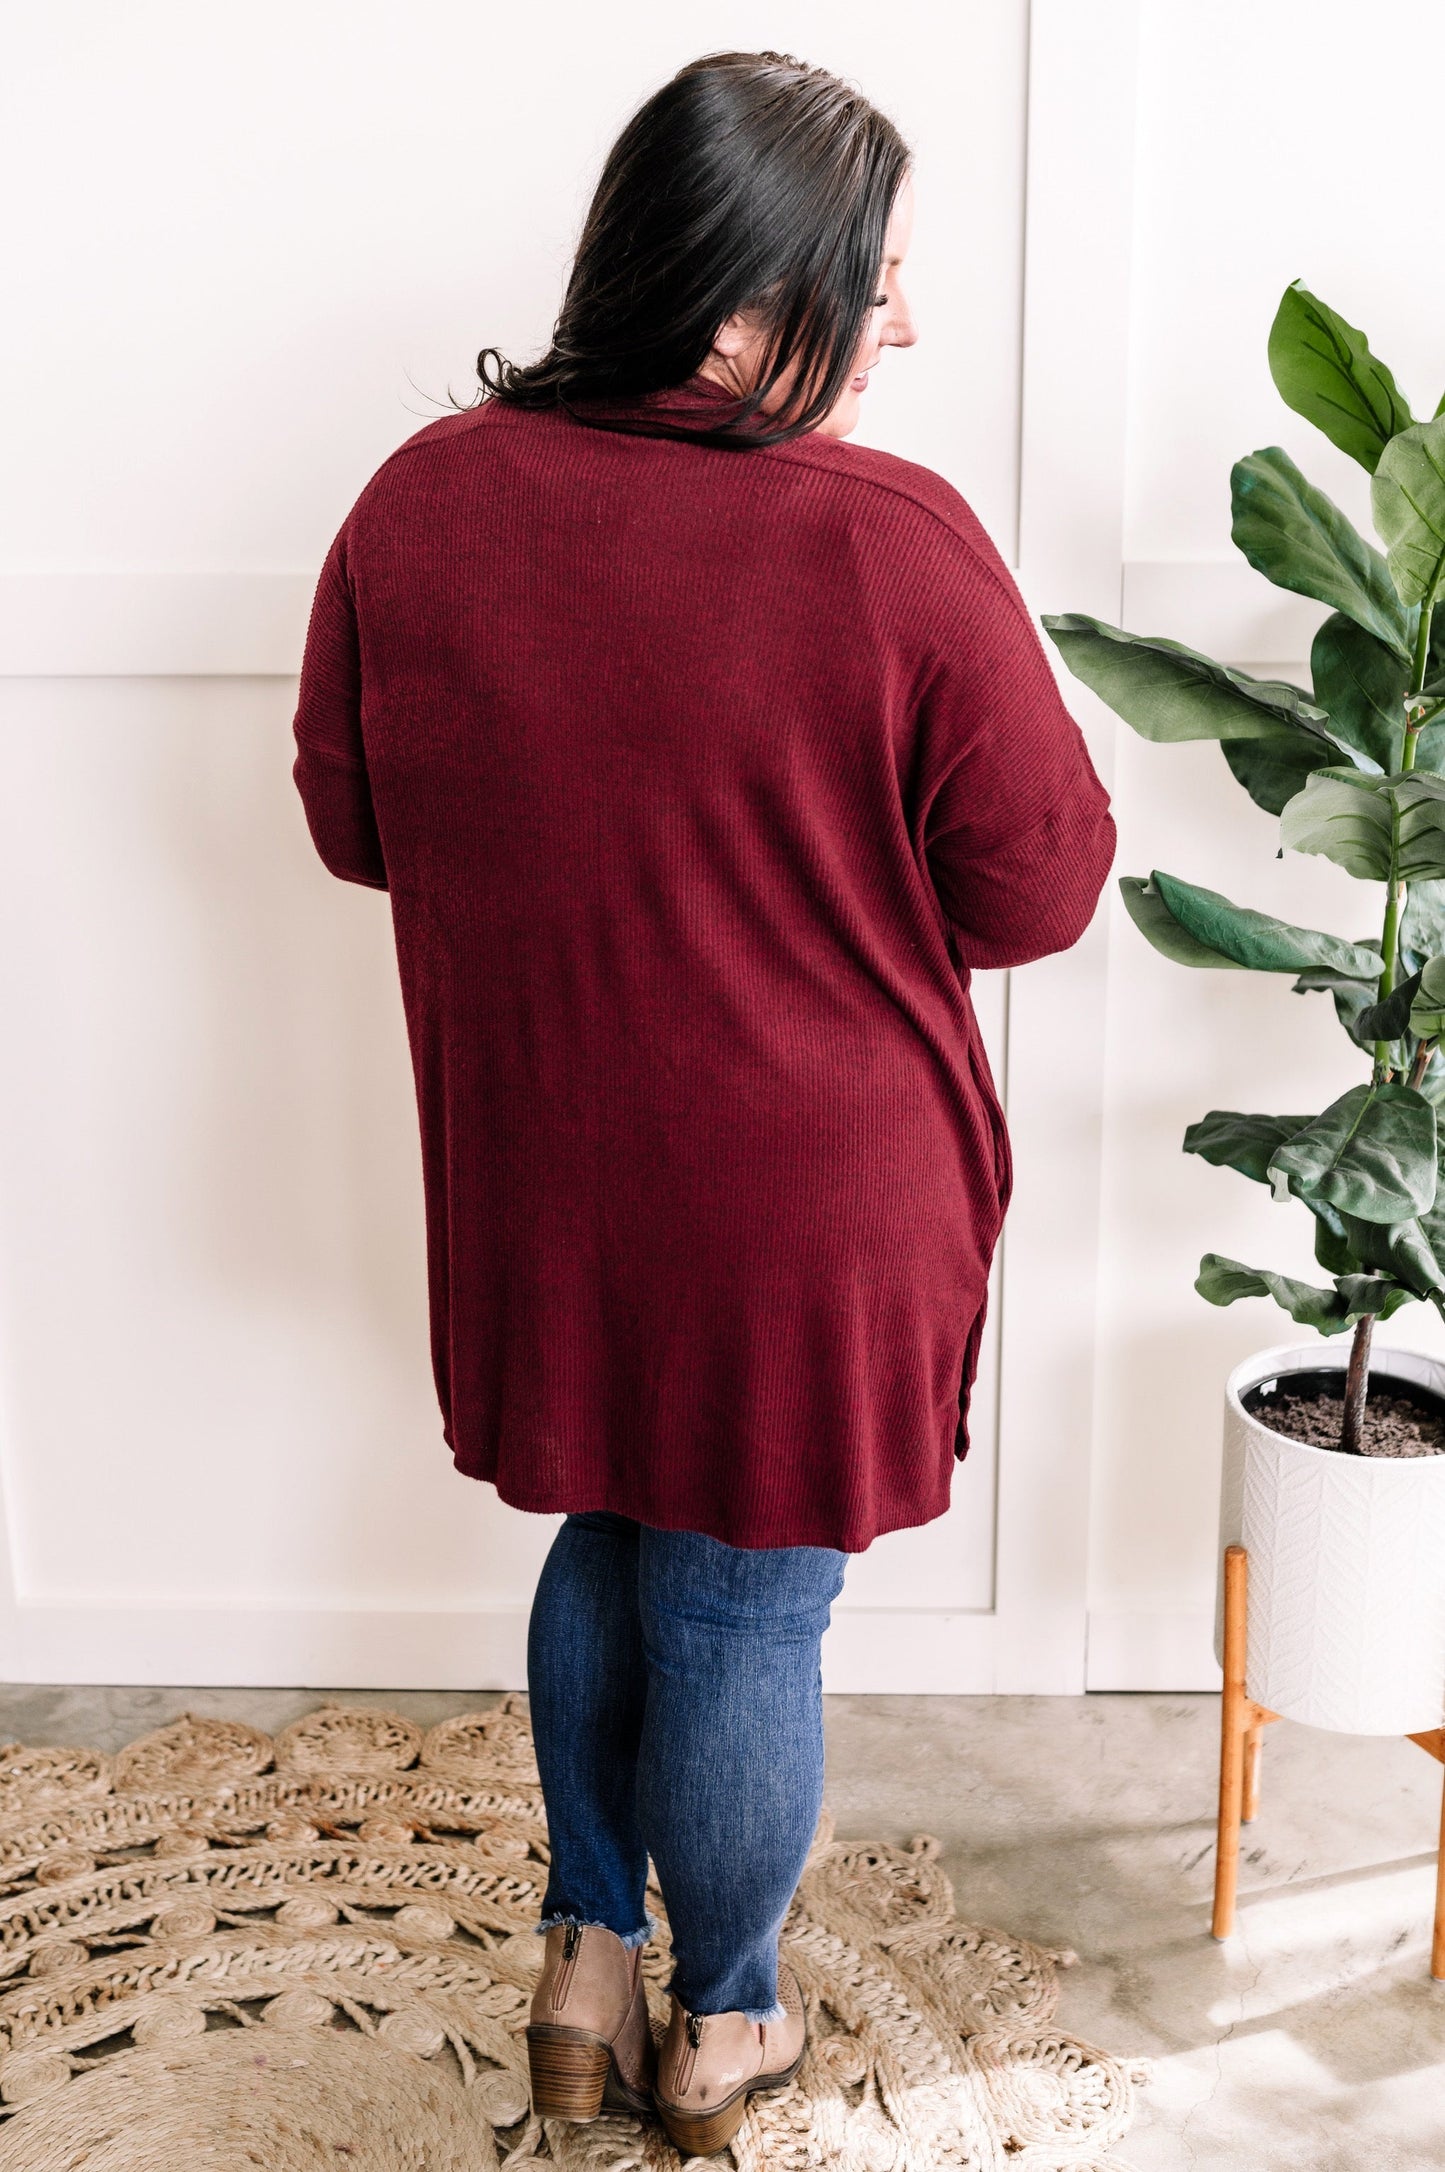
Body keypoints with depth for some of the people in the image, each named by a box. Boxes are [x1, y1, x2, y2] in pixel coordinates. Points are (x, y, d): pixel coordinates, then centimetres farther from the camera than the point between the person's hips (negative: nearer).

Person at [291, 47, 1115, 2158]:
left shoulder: (422, 502, -7)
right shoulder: (893, 549, -21)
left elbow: (351, 821, 4)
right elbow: (1041, 890, -11)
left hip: (535, 1183, 5)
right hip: (802, 1209, -4)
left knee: (612, 1541, 26)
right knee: (746, 1618, 15)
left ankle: (585, 1964, 43)